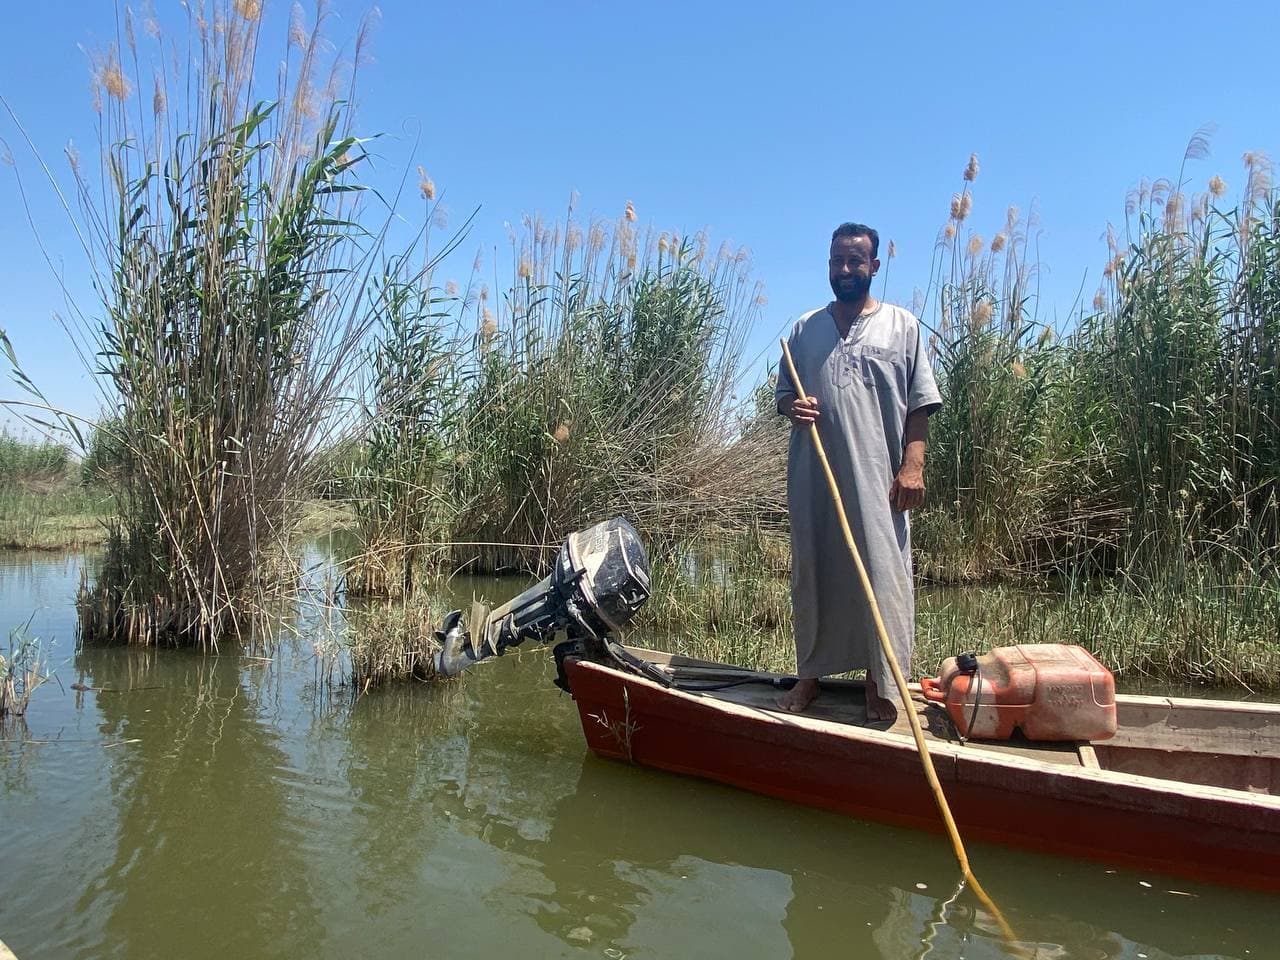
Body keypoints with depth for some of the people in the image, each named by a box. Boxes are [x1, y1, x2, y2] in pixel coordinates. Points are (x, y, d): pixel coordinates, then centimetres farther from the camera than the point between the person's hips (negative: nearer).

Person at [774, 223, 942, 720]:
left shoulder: (902, 325, 6)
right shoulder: (804, 329, 13)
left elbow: (920, 405, 2)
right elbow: (783, 395, 17)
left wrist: (912, 465, -9)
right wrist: (792, 407, -8)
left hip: (879, 479, -2)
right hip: (814, 477, 3)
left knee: (883, 576, -1)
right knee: (812, 573, 8)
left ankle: (881, 681, 11)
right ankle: (811, 672, 20)